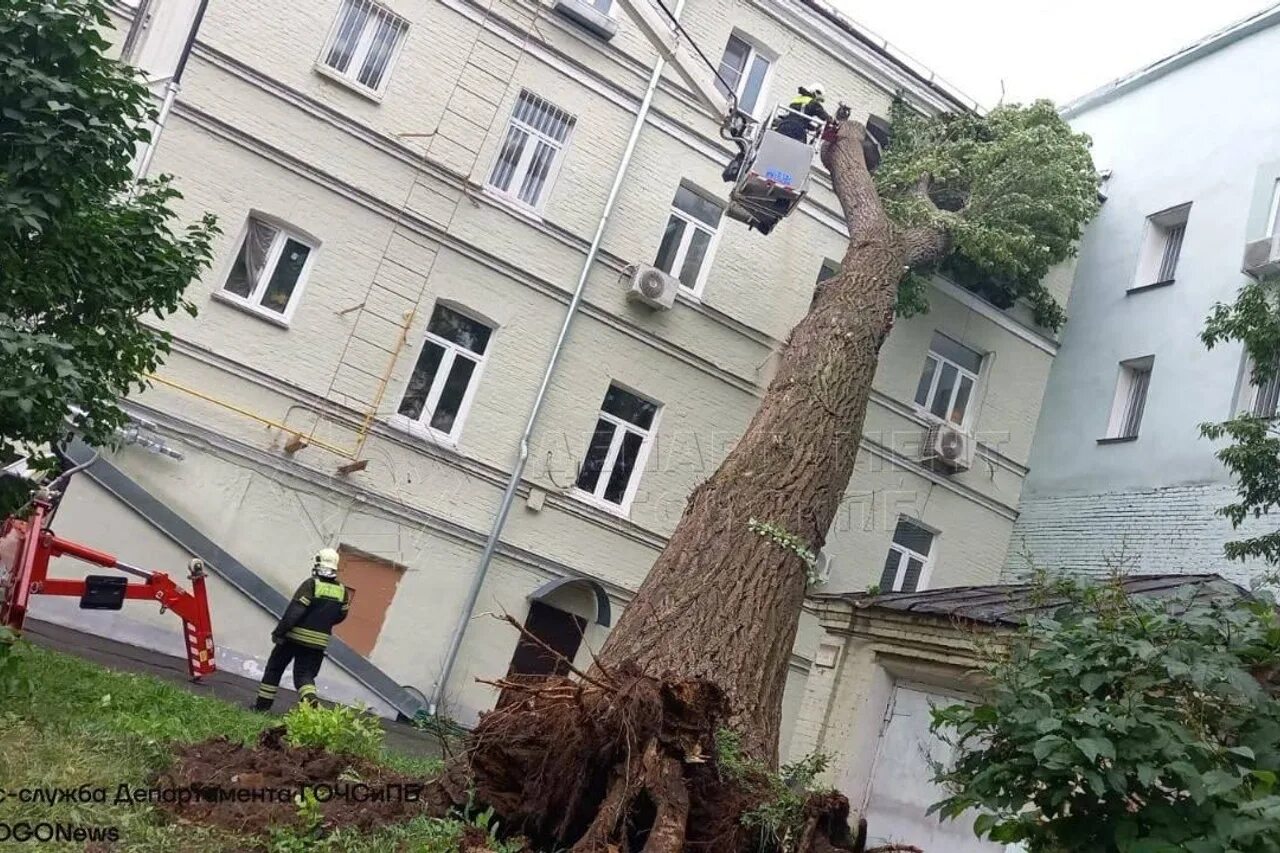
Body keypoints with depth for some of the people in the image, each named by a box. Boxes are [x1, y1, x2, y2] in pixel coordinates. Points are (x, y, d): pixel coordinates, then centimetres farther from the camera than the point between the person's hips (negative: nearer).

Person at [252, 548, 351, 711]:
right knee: (305, 675, 9)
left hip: (295, 636, -3)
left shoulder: (311, 584, -15)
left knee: (275, 667, 16)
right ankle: (310, 700, -19)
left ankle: (263, 704, 23)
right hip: (318, 642, 3)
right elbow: (340, 616, 12)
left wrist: (279, 632, -10)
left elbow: (294, 611, -18)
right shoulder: (342, 591, 0)